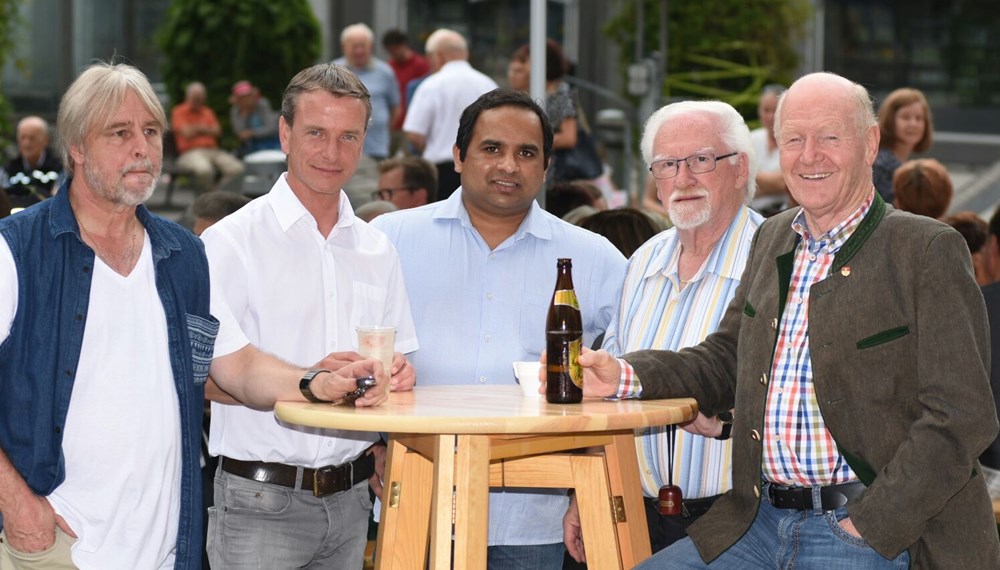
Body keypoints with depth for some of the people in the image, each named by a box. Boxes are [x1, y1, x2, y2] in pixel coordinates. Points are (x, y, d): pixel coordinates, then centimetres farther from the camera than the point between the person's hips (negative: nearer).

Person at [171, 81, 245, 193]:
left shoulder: (208, 112, 22)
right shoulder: (179, 111, 6)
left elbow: (217, 131, 9)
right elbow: (187, 133, -7)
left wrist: (197, 129, -5)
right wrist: (205, 129, 8)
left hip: (213, 150, 6)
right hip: (190, 153, -6)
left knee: (236, 169, -23)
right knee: (204, 170, -41)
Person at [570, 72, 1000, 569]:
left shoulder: (928, 251, -7)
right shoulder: (772, 239, 15)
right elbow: (725, 359, 23)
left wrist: (868, 527, -16)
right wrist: (625, 375, 4)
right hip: (760, 524, 6)